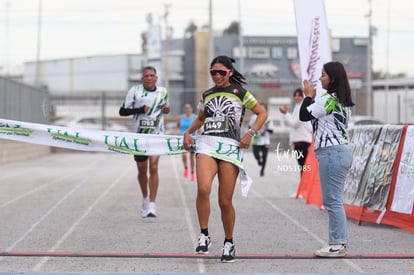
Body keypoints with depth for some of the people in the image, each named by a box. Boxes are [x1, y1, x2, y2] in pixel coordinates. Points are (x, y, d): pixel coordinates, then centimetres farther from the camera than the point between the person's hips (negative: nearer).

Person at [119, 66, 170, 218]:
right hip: (139, 135, 0)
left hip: (157, 134, 0)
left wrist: (166, 110, -2)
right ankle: (145, 199, 35)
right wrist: (140, 110, -18)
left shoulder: (163, 91, 4)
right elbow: (122, 111, -4)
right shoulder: (135, 91, -5)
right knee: (142, 170, 9)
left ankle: (152, 205, -17)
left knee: (153, 167, -16)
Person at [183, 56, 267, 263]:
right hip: (206, 144, 2)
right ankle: (204, 236, -13)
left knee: (225, 201, 0)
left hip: (230, 147, -2)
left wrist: (250, 133, -4)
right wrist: (188, 132, 15)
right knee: (203, 189, -25)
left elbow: (262, 113, 9)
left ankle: (228, 243, 19)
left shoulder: (240, 93, 6)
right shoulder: (206, 95, 16)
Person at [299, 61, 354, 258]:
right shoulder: (342, 101, 17)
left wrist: (309, 96, 4)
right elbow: (316, 115, 22)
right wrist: (313, 98, 13)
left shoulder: (328, 99, -13)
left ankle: (337, 245, -7)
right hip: (340, 151, 10)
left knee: (332, 201, -8)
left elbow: (304, 115, -9)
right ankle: (339, 243, 15)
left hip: (331, 152, -10)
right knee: (334, 201, 13)